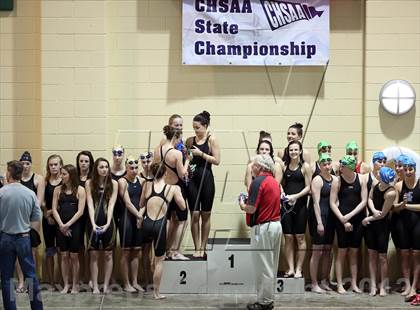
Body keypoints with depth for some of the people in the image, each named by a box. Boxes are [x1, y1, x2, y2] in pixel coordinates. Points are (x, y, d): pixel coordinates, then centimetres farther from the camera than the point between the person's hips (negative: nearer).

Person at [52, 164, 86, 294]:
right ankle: (66, 285, 13)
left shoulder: (80, 190, -3)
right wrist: (61, 225, -9)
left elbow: (80, 211, -7)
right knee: (64, 256, 5)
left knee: (74, 256, 1)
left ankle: (75, 285, 12)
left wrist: (68, 224, -14)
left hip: (75, 226, -3)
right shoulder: (58, 189, 7)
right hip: (61, 227, 3)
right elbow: (54, 209, 3)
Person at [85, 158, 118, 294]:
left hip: (108, 222, 0)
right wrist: (93, 223, -18)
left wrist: (108, 223, -19)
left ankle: (106, 285, 12)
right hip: (93, 222, 0)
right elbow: (90, 204, -7)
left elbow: (111, 204, -7)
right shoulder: (89, 183, 0)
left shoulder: (113, 183, 0)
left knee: (108, 254, 5)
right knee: (93, 254, 2)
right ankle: (95, 286, 8)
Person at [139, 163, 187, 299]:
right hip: (160, 226, -1)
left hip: (146, 224, 1)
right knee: (159, 260, 11)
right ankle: (156, 292, 17)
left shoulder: (147, 185, 5)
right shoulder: (172, 188, 1)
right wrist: (178, 191, 23)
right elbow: (183, 206, 12)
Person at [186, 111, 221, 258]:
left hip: (206, 178, -2)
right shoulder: (190, 140, 9)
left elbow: (217, 161, -8)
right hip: (192, 179, 3)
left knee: (206, 214, 5)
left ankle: (203, 248, 12)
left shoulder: (211, 140, -1)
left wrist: (201, 153, -14)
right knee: (194, 214, -2)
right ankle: (196, 248, 4)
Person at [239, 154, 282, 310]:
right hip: (276, 225, 9)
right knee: (272, 266, 15)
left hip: (262, 227, -9)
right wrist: (248, 202, 17)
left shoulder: (258, 181, -16)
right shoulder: (274, 182, 12)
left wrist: (242, 205, 0)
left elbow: (251, 208, -20)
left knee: (263, 267, -1)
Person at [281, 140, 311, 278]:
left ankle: (298, 269, 8)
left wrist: (295, 196, -15)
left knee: (300, 237, 2)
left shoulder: (305, 166, -1)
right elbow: (281, 184, 12)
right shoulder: (285, 166, 9)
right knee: (288, 238, 3)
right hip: (286, 204, 3)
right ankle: (290, 268, 9)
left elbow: (308, 187, -4)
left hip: (300, 205, -3)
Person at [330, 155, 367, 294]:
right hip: (342, 219, -2)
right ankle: (340, 284, 5)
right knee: (342, 252, 0)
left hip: (358, 219, 2)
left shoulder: (361, 179, 1)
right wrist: (343, 220, -12)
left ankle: (354, 284, 14)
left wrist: (350, 215, -10)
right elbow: (332, 203, -6)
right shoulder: (337, 181, -4)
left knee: (354, 253, 8)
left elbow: (364, 201, -1)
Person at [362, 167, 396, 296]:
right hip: (371, 222, 6)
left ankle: (383, 286, 11)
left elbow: (383, 214, -17)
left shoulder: (391, 193, -25)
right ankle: (373, 285, 11)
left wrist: (368, 219, -6)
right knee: (372, 254, 7)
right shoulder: (376, 184, -6)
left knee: (382, 256, 1)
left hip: (382, 224, -6)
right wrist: (374, 210, -15)